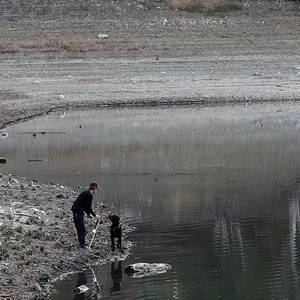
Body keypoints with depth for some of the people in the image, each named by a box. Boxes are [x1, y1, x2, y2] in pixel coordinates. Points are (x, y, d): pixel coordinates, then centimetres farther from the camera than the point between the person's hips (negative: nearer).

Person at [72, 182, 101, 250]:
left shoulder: (85, 193, 15)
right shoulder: (89, 195, -16)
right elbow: (88, 208, -16)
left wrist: (89, 214, 22)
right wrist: (95, 215, -4)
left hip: (76, 212, 10)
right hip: (78, 213, -10)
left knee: (80, 229, 17)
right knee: (82, 230, -3)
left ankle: (81, 244, 25)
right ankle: (82, 245, 4)